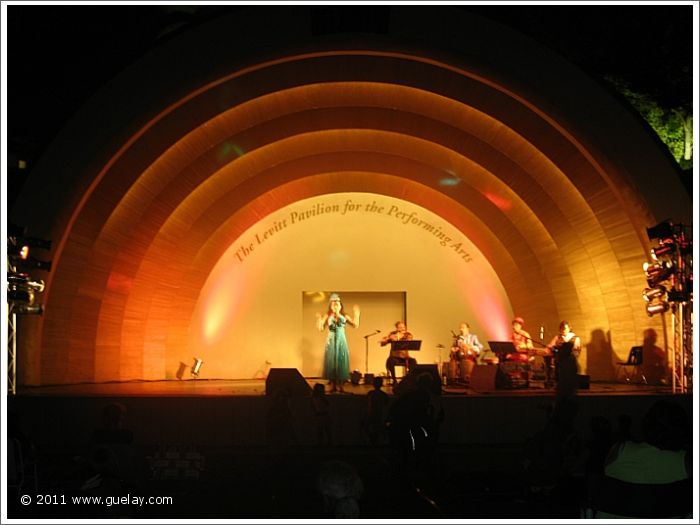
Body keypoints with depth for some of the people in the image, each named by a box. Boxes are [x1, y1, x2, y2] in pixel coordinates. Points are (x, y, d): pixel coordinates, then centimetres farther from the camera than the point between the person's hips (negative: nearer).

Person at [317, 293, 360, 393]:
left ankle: (339, 384, 5)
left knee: (341, 361, 0)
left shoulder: (344, 316, 5)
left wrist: (356, 315, -6)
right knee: (331, 362, -1)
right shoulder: (327, 316, 1)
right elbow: (320, 329, -4)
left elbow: (355, 325, 4)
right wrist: (319, 320, -20)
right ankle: (332, 384, 4)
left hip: (341, 341, 1)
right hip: (331, 342, -1)